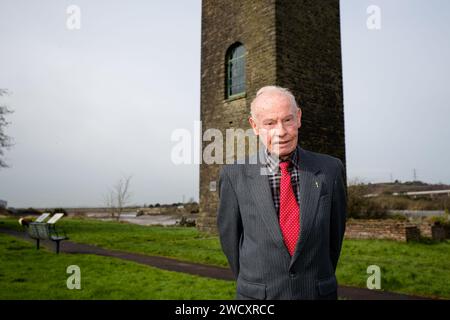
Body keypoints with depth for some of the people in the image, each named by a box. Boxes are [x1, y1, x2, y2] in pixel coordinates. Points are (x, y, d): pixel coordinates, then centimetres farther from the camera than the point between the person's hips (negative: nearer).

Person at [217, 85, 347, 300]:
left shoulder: (330, 169, -8)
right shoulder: (234, 175, -11)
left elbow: (334, 233, 3)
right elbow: (230, 235, 0)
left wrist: (321, 280, 11)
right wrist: (250, 284, 8)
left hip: (319, 292, 1)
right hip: (257, 294, -1)